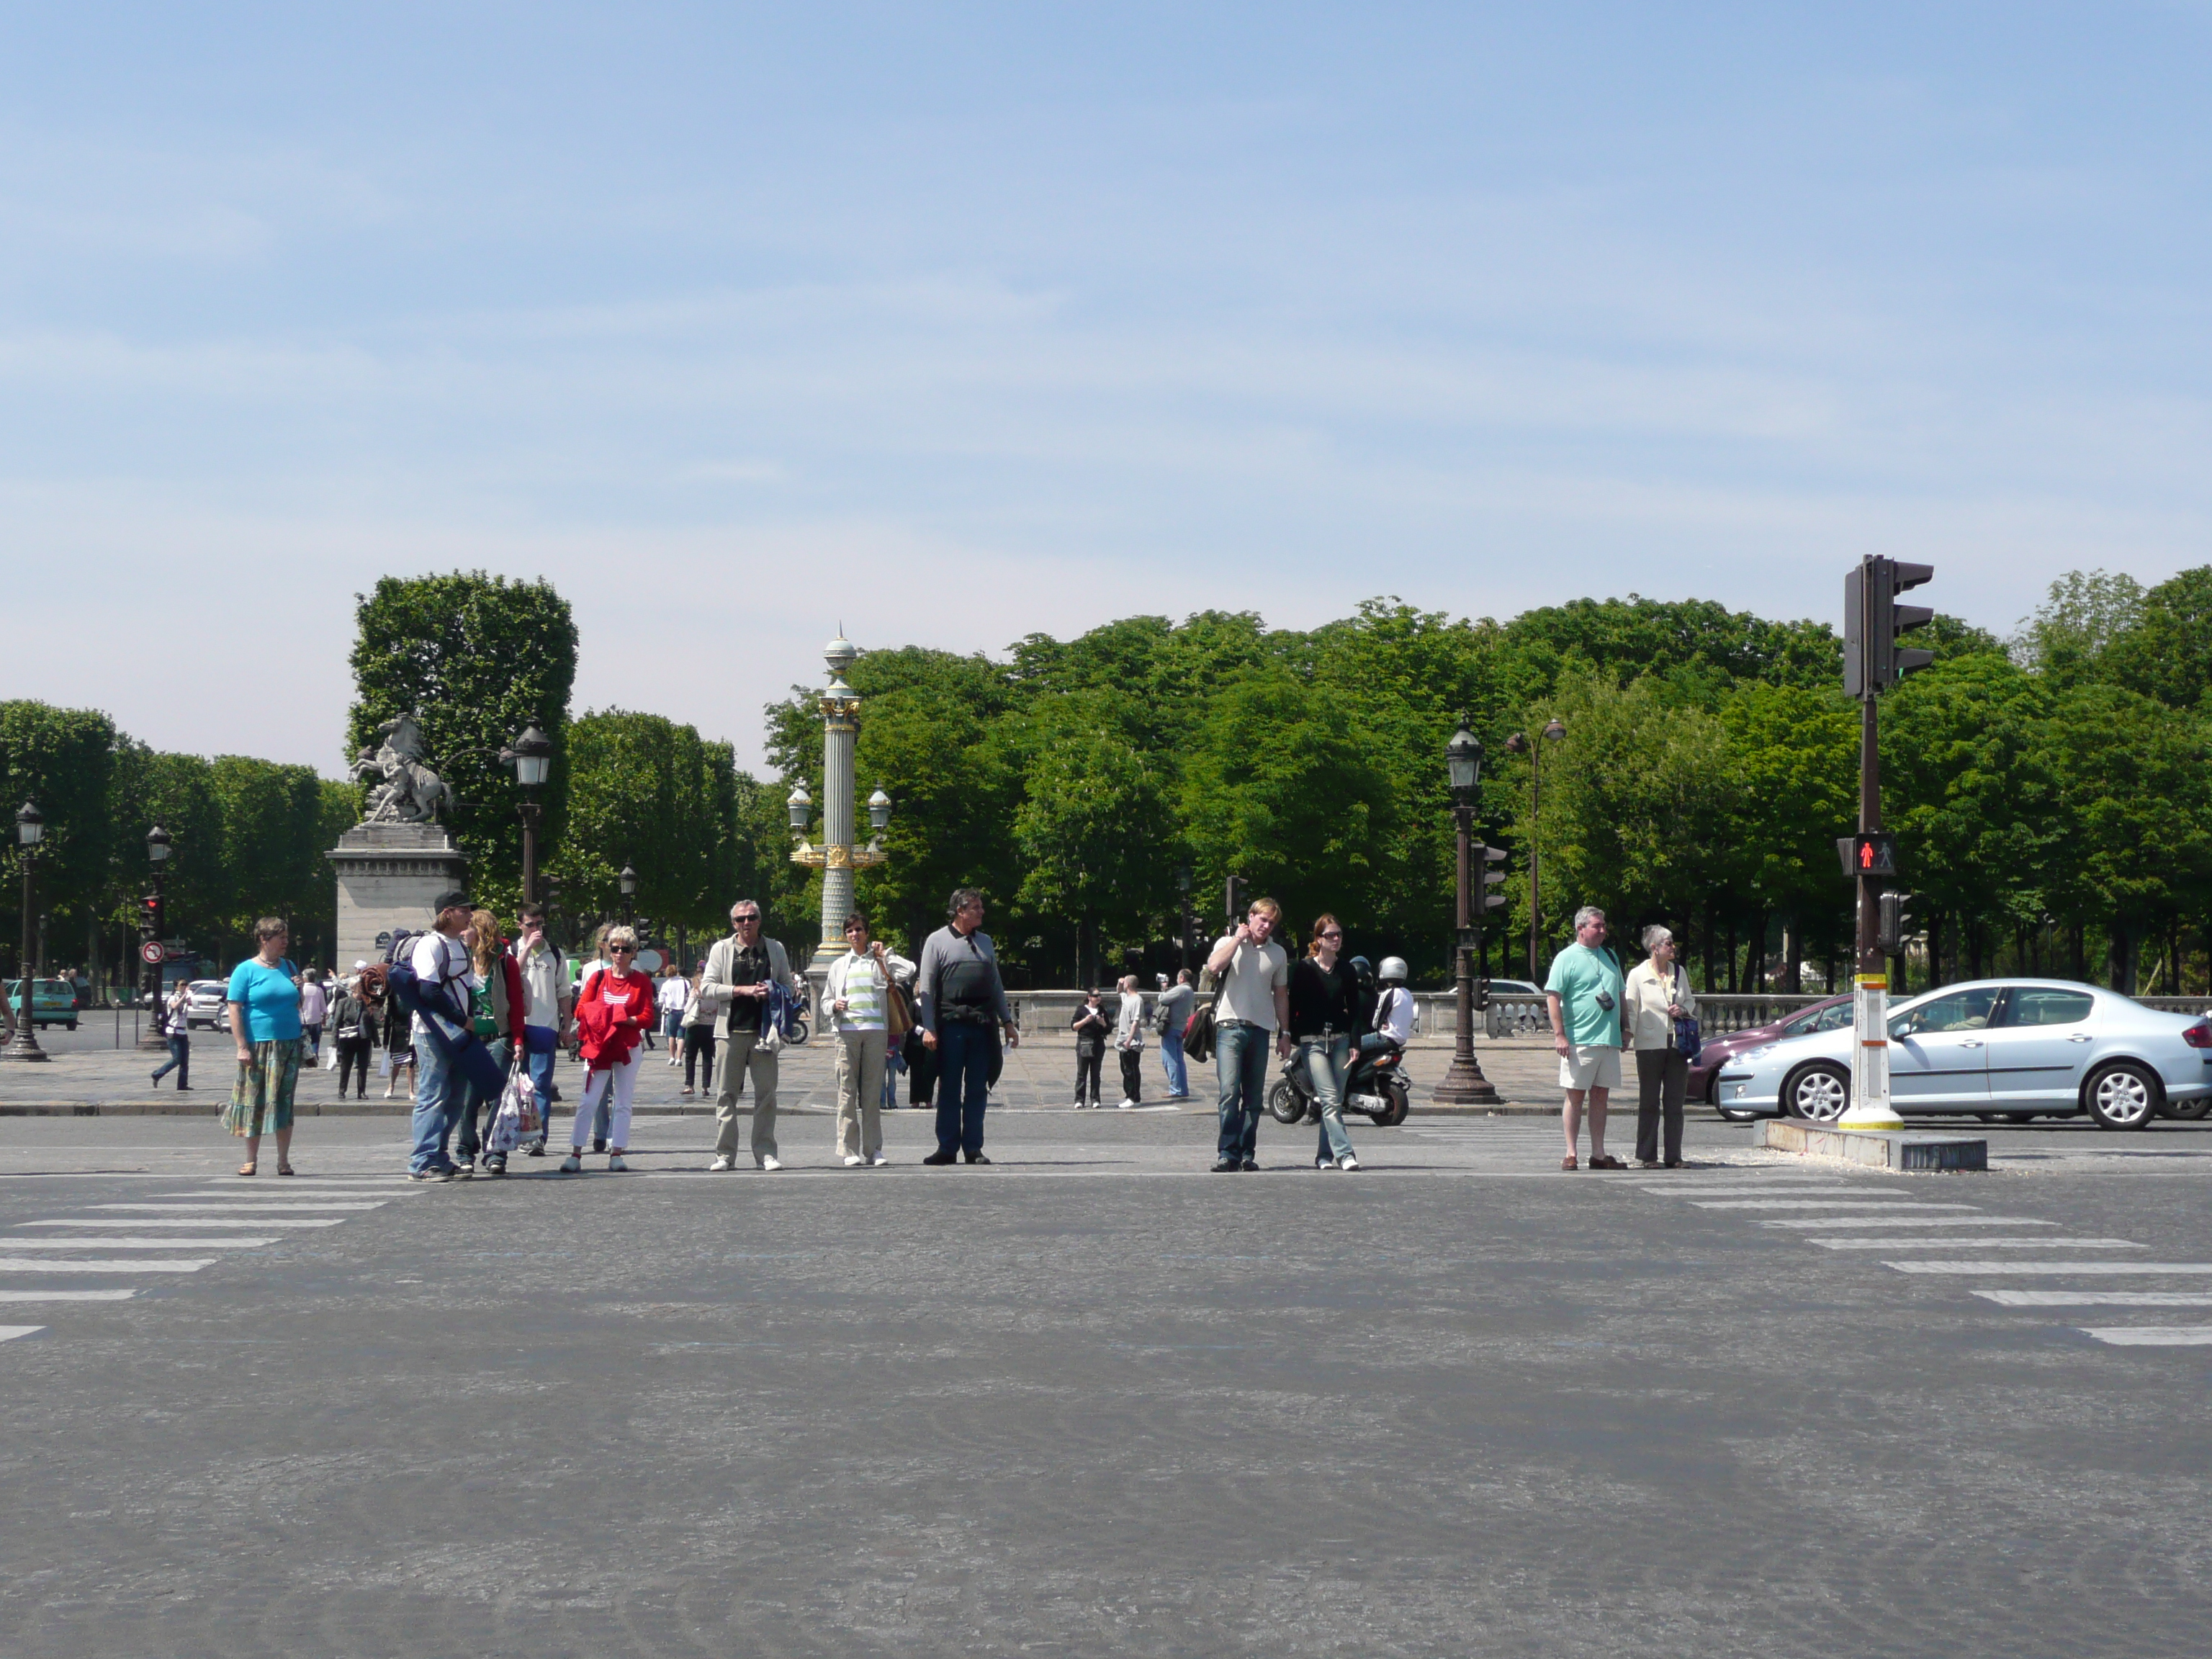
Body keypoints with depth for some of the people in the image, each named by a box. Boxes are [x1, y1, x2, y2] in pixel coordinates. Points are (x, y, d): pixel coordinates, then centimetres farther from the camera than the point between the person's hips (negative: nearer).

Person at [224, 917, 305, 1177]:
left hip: (289, 1046, 4)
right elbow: (235, 1009, -6)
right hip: (258, 1046, -4)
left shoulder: (289, 968, 14)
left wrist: (298, 989, 1)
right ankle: (251, 1159, 9)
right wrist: (242, 1046, -14)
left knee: (284, 1103, 4)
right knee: (254, 1102, 0)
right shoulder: (246, 970, -2)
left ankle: (283, 1160, 9)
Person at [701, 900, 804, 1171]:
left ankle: (765, 1154, 4)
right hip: (732, 1030, -1)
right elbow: (707, 987, 1)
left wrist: (772, 992, -8)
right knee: (726, 1095, 0)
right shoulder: (722, 949, 8)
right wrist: (743, 990, -10)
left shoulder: (775, 949, 12)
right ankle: (725, 1155, 4)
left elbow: (789, 987, 14)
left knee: (766, 1094, 0)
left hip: (764, 1030, 1)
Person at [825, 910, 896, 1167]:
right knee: (847, 1090, -5)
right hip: (847, 1030, 1)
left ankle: (873, 1149, 1)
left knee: (873, 1092, -1)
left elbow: (891, 979, -4)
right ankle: (850, 1150, -5)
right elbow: (826, 999, 19)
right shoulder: (839, 966, 19)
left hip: (875, 1030, -1)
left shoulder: (879, 962, 14)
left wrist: (881, 957, -7)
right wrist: (835, 1006, -1)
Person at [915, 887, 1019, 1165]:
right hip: (951, 1025, -4)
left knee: (977, 1090, 5)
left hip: (983, 1025, 4)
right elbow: (926, 988, -1)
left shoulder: (985, 942, 16)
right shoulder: (937, 941, 2)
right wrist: (928, 1028, -9)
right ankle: (947, 1148, 5)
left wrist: (1007, 1022, 15)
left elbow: (996, 984, 20)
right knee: (949, 1089, 0)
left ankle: (973, 1148, 9)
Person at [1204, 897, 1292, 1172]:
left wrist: (1284, 1033, 15)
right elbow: (1213, 967, -16)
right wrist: (1239, 938, -7)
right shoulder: (1228, 943, 5)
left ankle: (1247, 1153, 10)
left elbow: (1281, 994, 19)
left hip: (1260, 1030, 4)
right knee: (1229, 1091, -14)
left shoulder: (1278, 953, 14)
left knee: (1254, 1097, 5)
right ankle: (1227, 1153, -15)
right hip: (1230, 1026, -4)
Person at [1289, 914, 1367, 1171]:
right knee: (1330, 1099, -14)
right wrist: (1291, 1037, -1)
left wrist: (1354, 1042, 2)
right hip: (1313, 1041, -4)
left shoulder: (1346, 970, 10)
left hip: (1340, 1040, 4)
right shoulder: (1304, 968, 1)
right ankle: (1344, 1153, -21)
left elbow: (1355, 1008, 11)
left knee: (1335, 1100, 2)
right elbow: (1293, 1005, 4)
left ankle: (1324, 1154, 11)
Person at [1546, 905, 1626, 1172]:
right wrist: (1559, 1034, -15)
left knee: (1600, 1097, 8)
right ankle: (1570, 1154, 0)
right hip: (1579, 1040, -6)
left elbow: (1620, 996, 25)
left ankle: (1598, 1154, 12)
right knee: (1575, 1096, -3)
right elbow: (1553, 996, -8)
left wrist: (1625, 1030, 18)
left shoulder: (1610, 957, 17)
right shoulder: (1567, 958, -3)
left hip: (1609, 1040, 6)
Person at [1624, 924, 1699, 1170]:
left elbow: (1691, 1001, 20)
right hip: (1650, 1045, -4)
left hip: (1677, 1044, 4)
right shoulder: (1638, 974, -2)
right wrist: (1627, 1033, -16)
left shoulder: (1679, 972, 11)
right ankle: (1647, 1156, 4)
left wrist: (1683, 1009, -2)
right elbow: (1630, 1009, -3)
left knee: (1675, 1102, 4)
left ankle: (1674, 1156, 9)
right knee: (1649, 1102, -1)